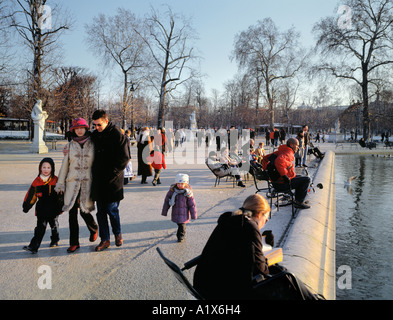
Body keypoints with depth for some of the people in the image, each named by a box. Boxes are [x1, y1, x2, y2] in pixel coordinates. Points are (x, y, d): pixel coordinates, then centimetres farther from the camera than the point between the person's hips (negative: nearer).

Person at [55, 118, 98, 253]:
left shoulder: (92, 144, 2)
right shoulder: (70, 145, 7)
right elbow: (65, 165, 9)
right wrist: (60, 184, 8)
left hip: (87, 183, -2)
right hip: (72, 183, 2)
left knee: (84, 211, -3)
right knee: (72, 212, 2)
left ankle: (94, 229, 30)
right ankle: (74, 243, 14)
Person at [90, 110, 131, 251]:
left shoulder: (117, 135, -9)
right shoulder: (94, 135, 10)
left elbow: (124, 158, -11)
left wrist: (111, 175, -14)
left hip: (112, 181, -6)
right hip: (98, 181, 6)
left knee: (112, 209, 1)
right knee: (100, 211, 8)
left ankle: (117, 233, 26)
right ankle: (105, 240, 19)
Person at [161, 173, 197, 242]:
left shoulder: (188, 193, -13)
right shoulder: (172, 190, -7)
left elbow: (192, 204, -6)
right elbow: (167, 201, 3)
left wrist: (193, 215, -3)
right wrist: (164, 211, 8)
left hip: (184, 212, -2)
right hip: (175, 212, 3)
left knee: (182, 224, 0)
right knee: (179, 223, 13)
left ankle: (181, 236, 21)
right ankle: (179, 234, 38)